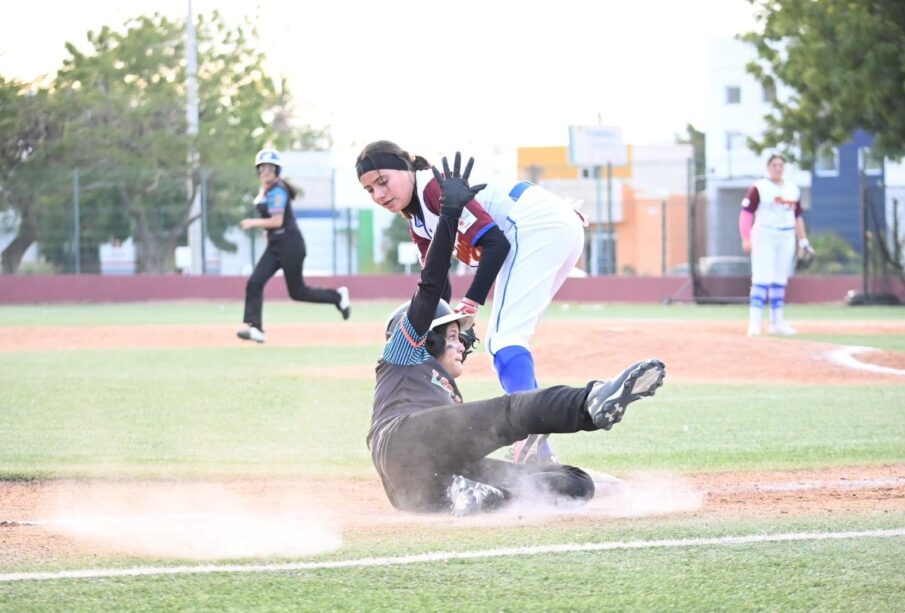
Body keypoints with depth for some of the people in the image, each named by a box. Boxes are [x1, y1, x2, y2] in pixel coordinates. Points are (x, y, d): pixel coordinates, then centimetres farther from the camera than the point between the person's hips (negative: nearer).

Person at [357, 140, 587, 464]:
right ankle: (538, 453, 11)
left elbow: (495, 242, -19)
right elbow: (437, 286, 21)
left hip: (539, 224, -11)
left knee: (505, 338, -17)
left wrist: (471, 304, -20)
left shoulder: (436, 187, -12)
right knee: (502, 340, 14)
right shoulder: (419, 224, 18)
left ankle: (528, 434, -34)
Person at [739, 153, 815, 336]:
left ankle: (777, 322, 12)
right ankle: (754, 323, -15)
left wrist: (803, 241, 13)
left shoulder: (793, 189, 14)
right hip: (764, 236, -6)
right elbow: (746, 213, -7)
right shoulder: (759, 188, -3)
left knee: (780, 281, 8)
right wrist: (746, 239, -16)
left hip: (786, 239, 6)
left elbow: (798, 217, 19)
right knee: (762, 279, -12)